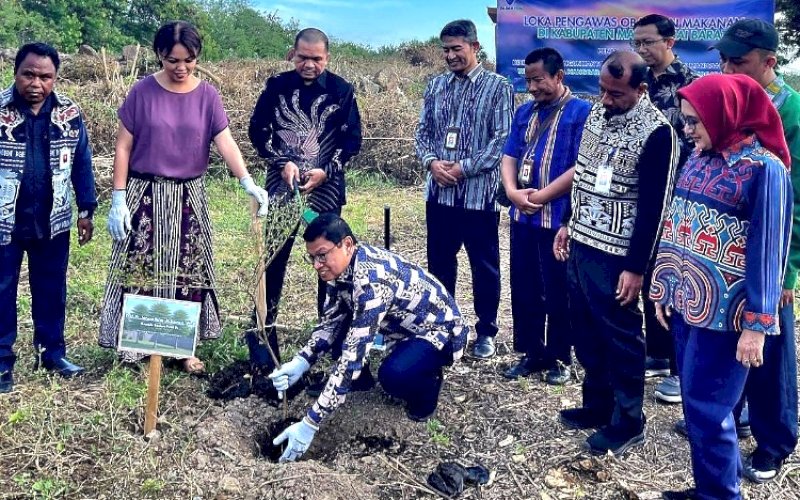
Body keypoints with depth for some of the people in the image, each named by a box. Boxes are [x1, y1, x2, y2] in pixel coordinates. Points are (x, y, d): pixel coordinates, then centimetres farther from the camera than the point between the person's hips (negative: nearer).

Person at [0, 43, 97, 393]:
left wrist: (86, 210, 5)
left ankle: (52, 350, 30)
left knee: (51, 288, 14)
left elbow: (82, 162, 5)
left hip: (53, 222, 2)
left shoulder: (69, 113, -2)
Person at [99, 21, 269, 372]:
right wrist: (118, 199, -7)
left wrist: (248, 183, -26)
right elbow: (123, 147, -3)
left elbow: (225, 142, -10)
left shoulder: (207, 95, -1)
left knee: (188, 273, 7)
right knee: (141, 270, 2)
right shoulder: (143, 92, -6)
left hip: (189, 197, 2)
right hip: (146, 194, -2)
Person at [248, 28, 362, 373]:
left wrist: (326, 171, -13)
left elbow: (352, 139, 0)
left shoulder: (341, 90, 1)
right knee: (273, 260, 1)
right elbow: (258, 131, 2)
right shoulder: (277, 86, 2)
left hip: (326, 189, 0)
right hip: (281, 187, 0)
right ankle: (263, 333, 12)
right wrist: (282, 162, -12)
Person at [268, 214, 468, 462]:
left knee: (393, 376, -33)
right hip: (403, 324, 8)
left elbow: (352, 357, -38)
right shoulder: (341, 266, -9)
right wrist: (301, 362, -15)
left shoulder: (371, 281, -36)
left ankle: (427, 382, -1)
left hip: (439, 329, -8)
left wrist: (310, 423, -37)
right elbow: (331, 320, 3)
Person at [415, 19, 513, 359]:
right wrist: (431, 162, -9)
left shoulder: (498, 87, -4)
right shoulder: (436, 86, 9)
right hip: (439, 193, 5)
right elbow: (423, 131, 10)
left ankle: (486, 332, 21)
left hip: (479, 194, -4)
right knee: (439, 264, 14)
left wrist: (465, 168, -15)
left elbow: (502, 139, -10)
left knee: (484, 267, 7)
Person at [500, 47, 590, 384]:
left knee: (557, 292, 5)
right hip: (522, 216, 6)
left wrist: (541, 196, -15)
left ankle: (560, 358, 19)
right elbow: (509, 156, 10)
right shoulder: (525, 112, 13)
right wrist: (512, 192, -9)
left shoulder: (582, 112, -7)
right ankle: (531, 353, 26)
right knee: (523, 288, 12)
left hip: (558, 217, -6)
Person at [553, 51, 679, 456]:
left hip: (615, 254, -8)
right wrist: (568, 224, 18)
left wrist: (636, 267, -16)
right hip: (581, 243, 8)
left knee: (620, 337, 3)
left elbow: (652, 207, -17)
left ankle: (628, 421, 18)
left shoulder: (656, 132, -17)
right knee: (585, 330, 16)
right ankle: (598, 404, 32)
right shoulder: (598, 111, 6)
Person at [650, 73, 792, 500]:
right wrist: (663, 288, 13)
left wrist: (757, 323, -14)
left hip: (724, 312, -7)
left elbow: (767, 250, -13)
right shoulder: (699, 157, 8)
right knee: (696, 404, 15)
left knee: (707, 409, 0)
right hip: (687, 303, 7)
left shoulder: (763, 167, -12)